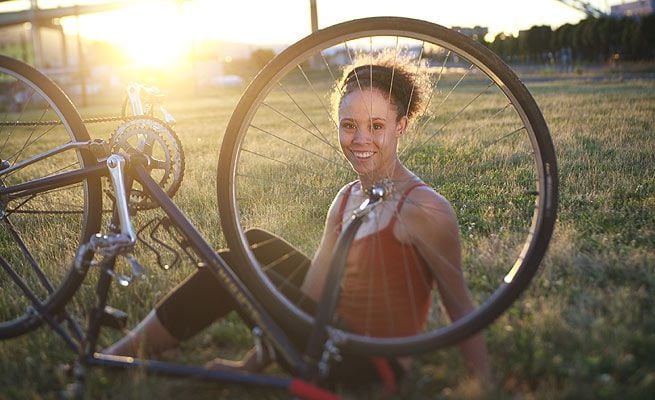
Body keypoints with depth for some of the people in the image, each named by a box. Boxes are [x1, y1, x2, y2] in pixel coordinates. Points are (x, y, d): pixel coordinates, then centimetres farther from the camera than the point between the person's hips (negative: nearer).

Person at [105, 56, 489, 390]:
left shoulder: (422, 207, -19)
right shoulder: (347, 198, 6)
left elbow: (462, 310, -14)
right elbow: (309, 296, 6)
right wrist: (253, 364, 4)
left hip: (373, 368, -8)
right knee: (258, 247, 6)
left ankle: (117, 358, 2)